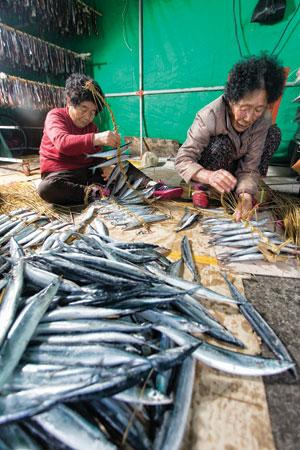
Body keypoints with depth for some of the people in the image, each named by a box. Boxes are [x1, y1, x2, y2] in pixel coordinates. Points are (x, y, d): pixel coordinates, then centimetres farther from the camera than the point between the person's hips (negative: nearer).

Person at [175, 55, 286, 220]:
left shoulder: (264, 119, -20)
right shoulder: (209, 116, -32)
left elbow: (250, 167, -22)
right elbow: (182, 159, -36)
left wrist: (245, 194, -43)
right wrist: (210, 176, -55)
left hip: (235, 165, 4)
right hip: (207, 166, -4)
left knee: (274, 133, -14)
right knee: (221, 144, -35)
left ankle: (253, 189, -8)